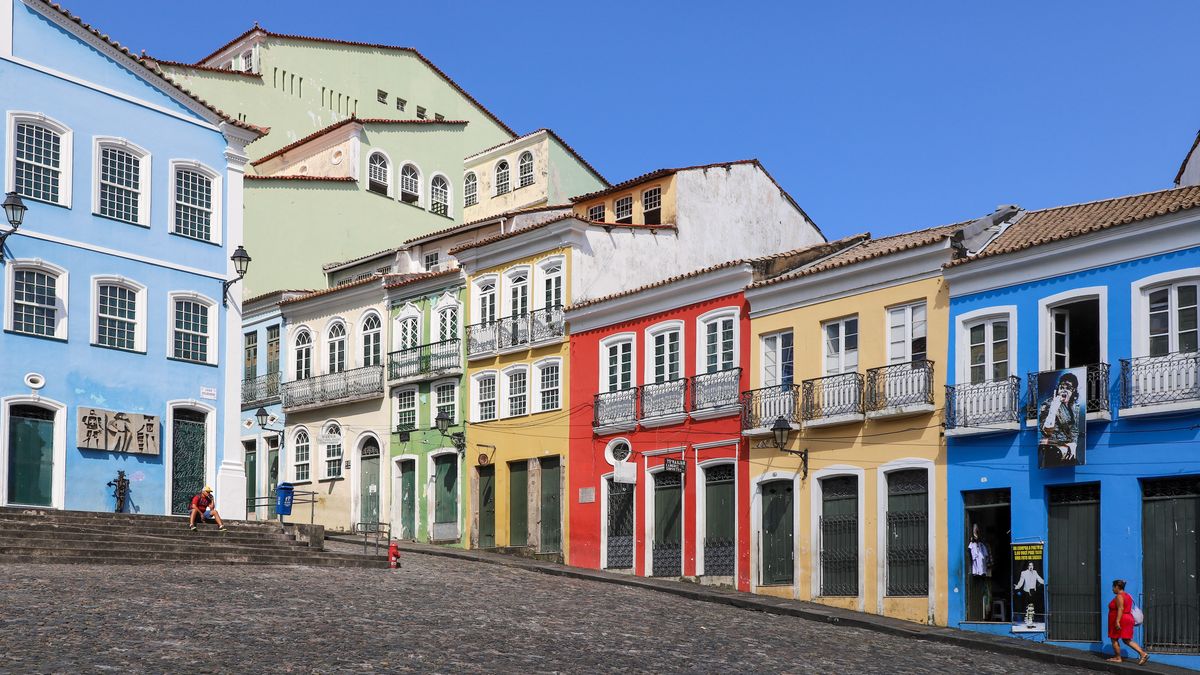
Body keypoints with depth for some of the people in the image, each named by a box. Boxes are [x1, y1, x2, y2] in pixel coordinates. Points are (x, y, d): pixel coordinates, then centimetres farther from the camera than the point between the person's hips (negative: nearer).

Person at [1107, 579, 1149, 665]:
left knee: (1114, 639, 4)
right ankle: (1143, 654, -4)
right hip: (1128, 619, 9)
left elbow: (1120, 608, -24)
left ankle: (1118, 658, 8)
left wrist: (1117, 621, -28)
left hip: (1119, 621, -9)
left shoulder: (1119, 596, -14)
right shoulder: (1127, 596, 15)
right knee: (1127, 640, 8)